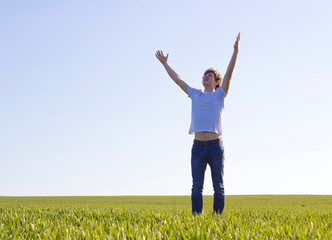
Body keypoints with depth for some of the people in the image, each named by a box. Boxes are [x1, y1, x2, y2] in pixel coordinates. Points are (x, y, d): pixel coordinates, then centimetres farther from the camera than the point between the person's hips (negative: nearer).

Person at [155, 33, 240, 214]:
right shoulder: (195, 94, 18)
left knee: (218, 186, 2)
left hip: (215, 146, -3)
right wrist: (165, 63, 33)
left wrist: (235, 51, -10)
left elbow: (229, 74, -2)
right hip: (198, 146, 3)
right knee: (197, 186, -1)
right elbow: (177, 79, 27)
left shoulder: (220, 94, 9)